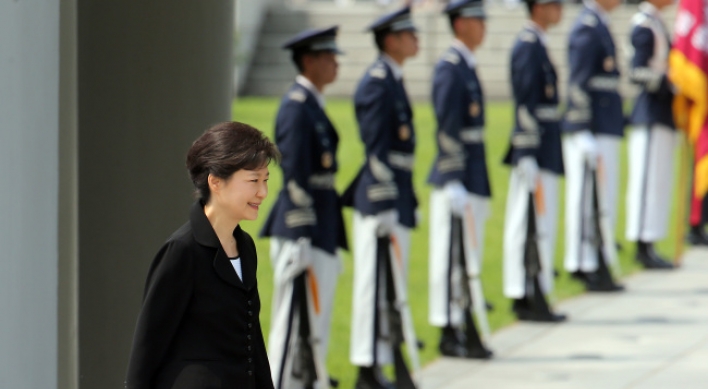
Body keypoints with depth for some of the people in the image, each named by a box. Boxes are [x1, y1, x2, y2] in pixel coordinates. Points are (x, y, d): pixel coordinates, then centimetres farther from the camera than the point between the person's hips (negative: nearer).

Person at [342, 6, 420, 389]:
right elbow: (376, 149, -19)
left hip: (396, 199, 10)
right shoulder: (376, 84, -15)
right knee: (376, 282, -6)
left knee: (390, 285, 12)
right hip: (380, 199, -10)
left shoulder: (392, 80, 15)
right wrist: (385, 208, -21)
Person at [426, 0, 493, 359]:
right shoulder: (451, 68, -14)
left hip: (472, 182, 9)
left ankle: (464, 329, 16)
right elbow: (448, 129, -18)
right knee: (452, 257, -4)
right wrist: (454, 184, -21)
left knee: (467, 259, 12)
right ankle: (451, 333, 0)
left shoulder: (465, 66, 15)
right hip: (457, 181, -9)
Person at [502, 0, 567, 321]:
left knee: (528, 225, 11)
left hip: (542, 153, 10)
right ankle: (531, 298, -5)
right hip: (535, 153, -10)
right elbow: (526, 104, -19)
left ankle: (526, 297, 15)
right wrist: (530, 157, -22)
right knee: (535, 224, -7)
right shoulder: (529, 46, -15)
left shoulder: (535, 44, 15)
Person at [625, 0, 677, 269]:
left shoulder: (655, 24, 16)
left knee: (657, 182, 11)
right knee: (649, 179, -8)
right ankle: (644, 248, -7)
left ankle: (646, 248, 15)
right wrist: (674, 85, -18)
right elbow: (640, 73, -20)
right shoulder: (644, 27, -14)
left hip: (662, 117, 10)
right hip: (652, 118, -10)